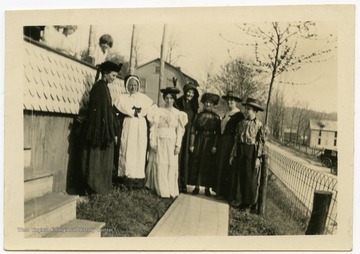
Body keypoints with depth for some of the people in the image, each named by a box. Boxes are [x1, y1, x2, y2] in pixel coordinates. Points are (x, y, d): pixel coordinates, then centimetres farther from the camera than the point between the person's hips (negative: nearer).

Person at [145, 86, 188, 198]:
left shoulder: (178, 113, 5)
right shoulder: (158, 111, 2)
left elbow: (180, 130, 3)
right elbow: (153, 127, 0)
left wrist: (178, 145, -4)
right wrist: (153, 143, -7)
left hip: (172, 142, 1)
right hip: (160, 141, -1)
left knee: (172, 166, 0)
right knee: (160, 165, -2)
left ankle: (171, 191, 9)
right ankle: (162, 190, 5)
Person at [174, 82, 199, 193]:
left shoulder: (194, 106, 11)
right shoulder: (178, 103, 0)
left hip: (188, 134, 3)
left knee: (186, 158, 3)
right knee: (177, 157, -4)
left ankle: (183, 184, 9)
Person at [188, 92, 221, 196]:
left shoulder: (216, 117, 2)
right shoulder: (199, 115, 4)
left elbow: (217, 133, -1)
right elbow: (193, 131, 1)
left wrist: (215, 146, -11)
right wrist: (192, 144, -6)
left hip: (210, 142, -1)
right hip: (199, 142, 1)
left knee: (208, 165, 3)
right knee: (196, 163, 2)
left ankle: (207, 188, 11)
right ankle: (196, 186, 12)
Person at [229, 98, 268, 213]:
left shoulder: (259, 125, -6)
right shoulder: (241, 123, 8)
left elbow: (261, 143, -8)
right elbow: (236, 139, 11)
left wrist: (258, 158, -13)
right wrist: (233, 154, 9)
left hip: (252, 152, -4)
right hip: (240, 152, 5)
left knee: (250, 178, 3)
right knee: (238, 176, 9)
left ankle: (249, 204, 15)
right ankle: (237, 200, 21)